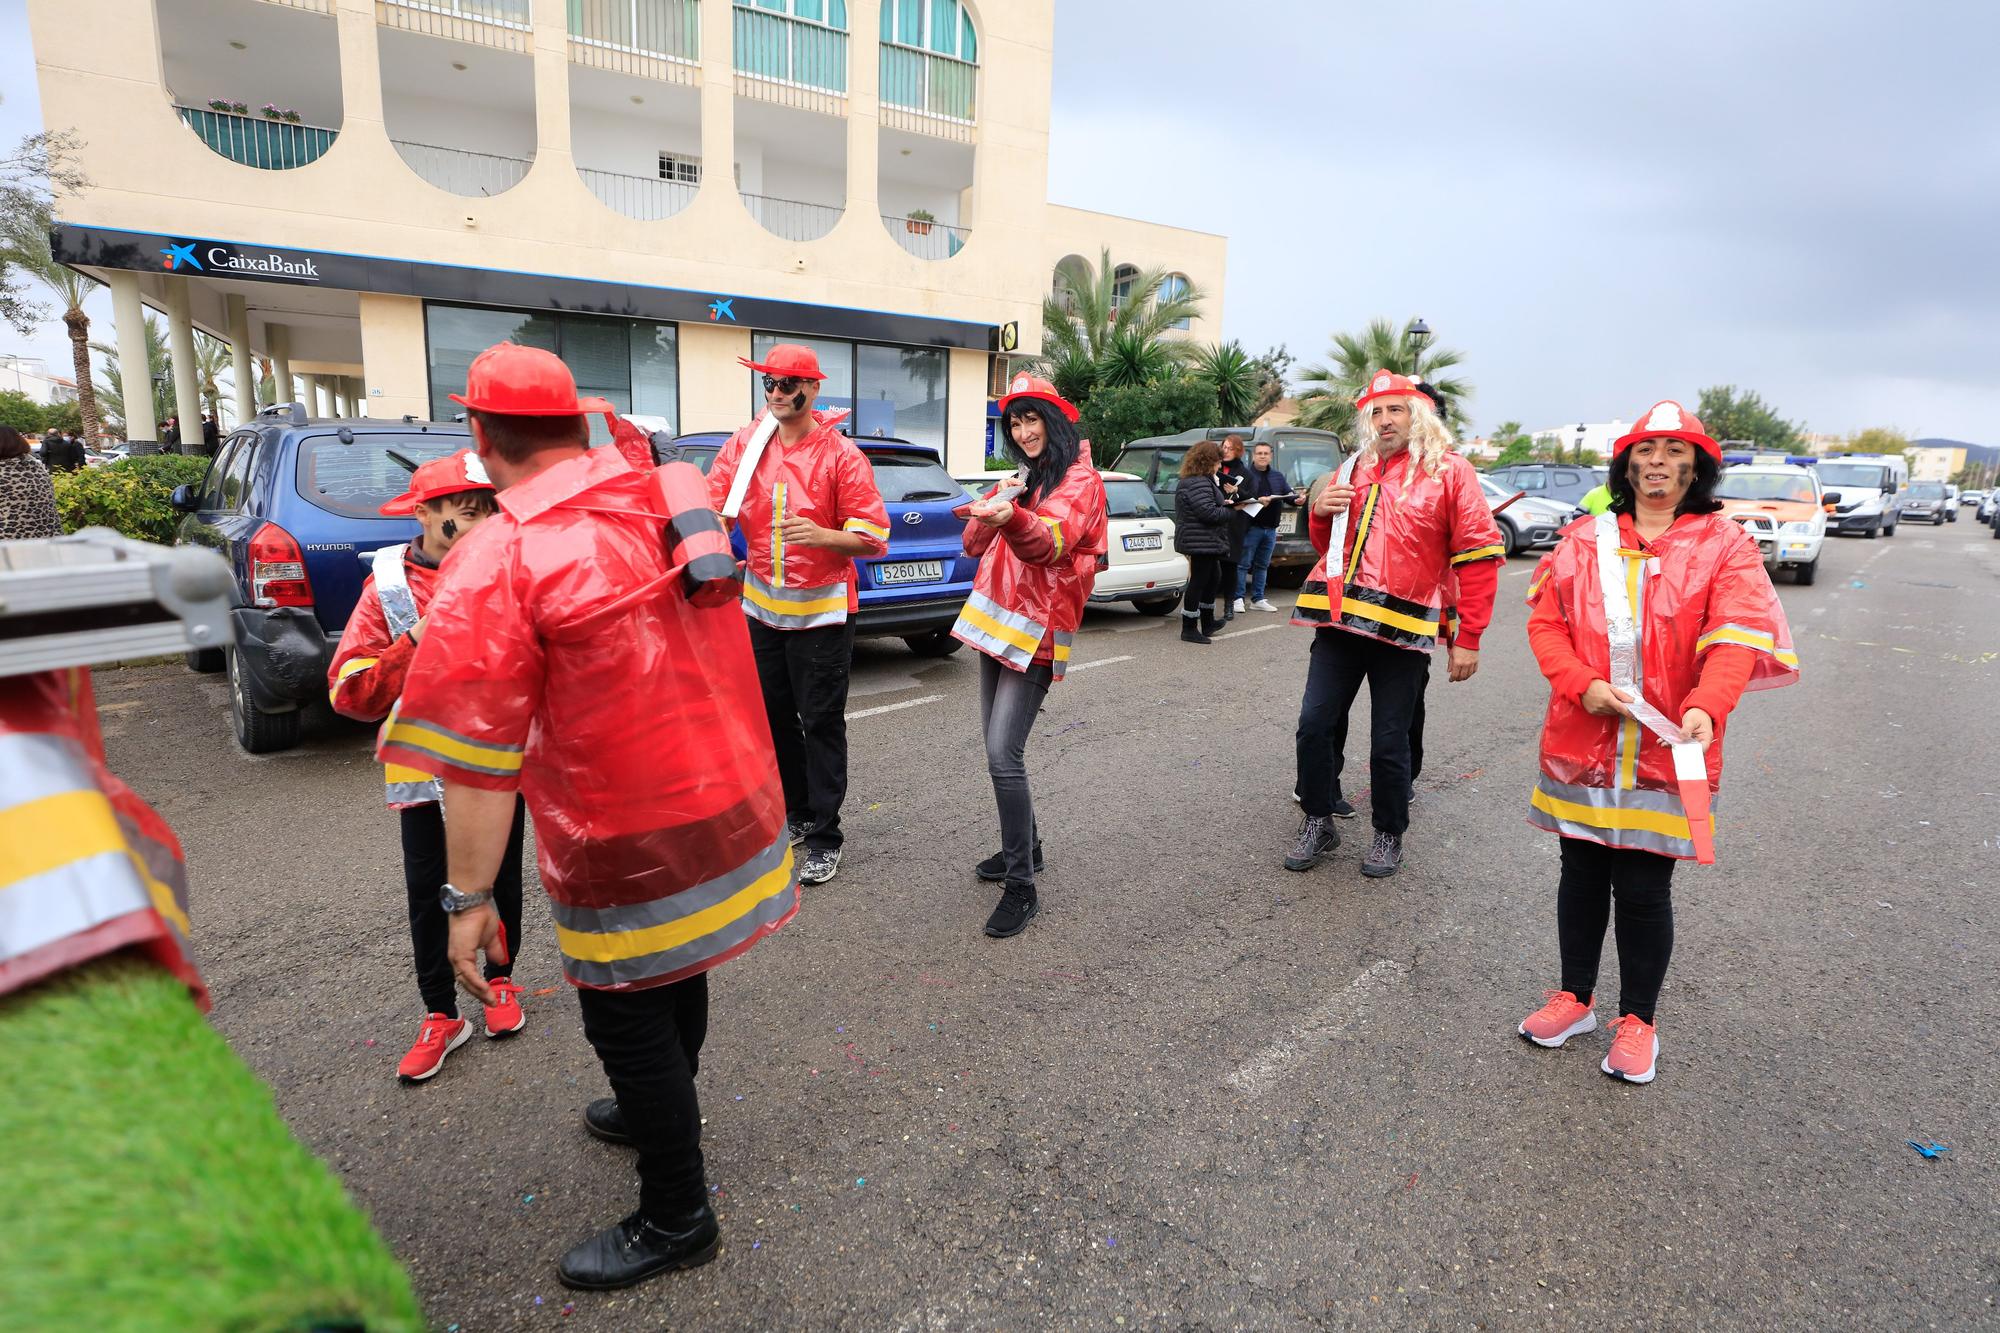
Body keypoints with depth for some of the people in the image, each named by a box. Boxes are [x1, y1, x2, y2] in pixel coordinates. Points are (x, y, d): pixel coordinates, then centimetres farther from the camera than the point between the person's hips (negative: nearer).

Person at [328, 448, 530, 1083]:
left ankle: (500, 980, 39)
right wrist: (414, 644, -22)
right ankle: (441, 1015, 25)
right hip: (426, 765, -1)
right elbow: (349, 692, -10)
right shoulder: (389, 586, -7)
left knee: (502, 878, 15)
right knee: (429, 893, 8)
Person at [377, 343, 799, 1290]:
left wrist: (468, 898, -9)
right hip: (732, 800, 8)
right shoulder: (672, 498, 2)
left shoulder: (500, 558, -17)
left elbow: (476, 758, -16)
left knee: (627, 1019, 12)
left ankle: (676, 1220, 31)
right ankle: (657, 1113, 55)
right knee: (677, 975, 28)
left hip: (635, 846, -7)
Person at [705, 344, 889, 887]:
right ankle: (796, 813, 34)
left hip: (821, 610, -5)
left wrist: (821, 535, -31)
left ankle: (825, 836, 13)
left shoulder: (840, 454, -11)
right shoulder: (744, 444, 2)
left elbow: (873, 537, -14)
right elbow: (712, 507, -4)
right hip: (761, 606, 5)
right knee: (774, 716, 16)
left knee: (821, 722, 1)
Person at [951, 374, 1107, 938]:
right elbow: (974, 545, 14)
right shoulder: (1022, 479, 19)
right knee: (997, 746, 12)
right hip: (995, 617, 8)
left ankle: (1021, 886, -6)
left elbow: (1050, 539, -27)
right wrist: (994, 503, -3)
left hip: (1036, 627, -8)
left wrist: (1012, 517, -48)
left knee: (1004, 755, -15)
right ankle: (1023, 847, 29)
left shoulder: (1080, 480, -6)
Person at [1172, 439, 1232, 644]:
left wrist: (1224, 504, 9)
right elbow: (1209, 512, -26)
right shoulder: (1199, 483, -20)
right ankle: (1189, 629, 3)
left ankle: (1207, 622, 33)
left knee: (1213, 578, 21)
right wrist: (1230, 510, -11)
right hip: (1202, 541, -11)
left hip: (1204, 541, 11)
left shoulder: (1195, 480, 15)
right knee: (1199, 582, -4)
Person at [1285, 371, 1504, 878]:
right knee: (1314, 723, 2)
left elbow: (1479, 557, -3)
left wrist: (1468, 639, -7)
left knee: (1389, 741, 4)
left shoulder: (1450, 471, 0)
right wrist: (1321, 513, 0)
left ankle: (1389, 835, 24)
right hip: (1341, 621, 4)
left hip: (1403, 627, -4)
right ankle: (1318, 823, 19)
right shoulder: (1354, 468, 14)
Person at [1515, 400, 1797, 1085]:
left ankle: (1637, 1020, 25)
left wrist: (1706, 707, -30)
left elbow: (1734, 638, -13)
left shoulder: (1724, 546, 0)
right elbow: (1546, 622, 4)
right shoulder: (1584, 539, 7)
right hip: (1581, 742, 2)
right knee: (1582, 875, 14)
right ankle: (1575, 999, 32)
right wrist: (1582, 685, -13)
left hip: (1667, 750, -2)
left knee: (1645, 888, 4)